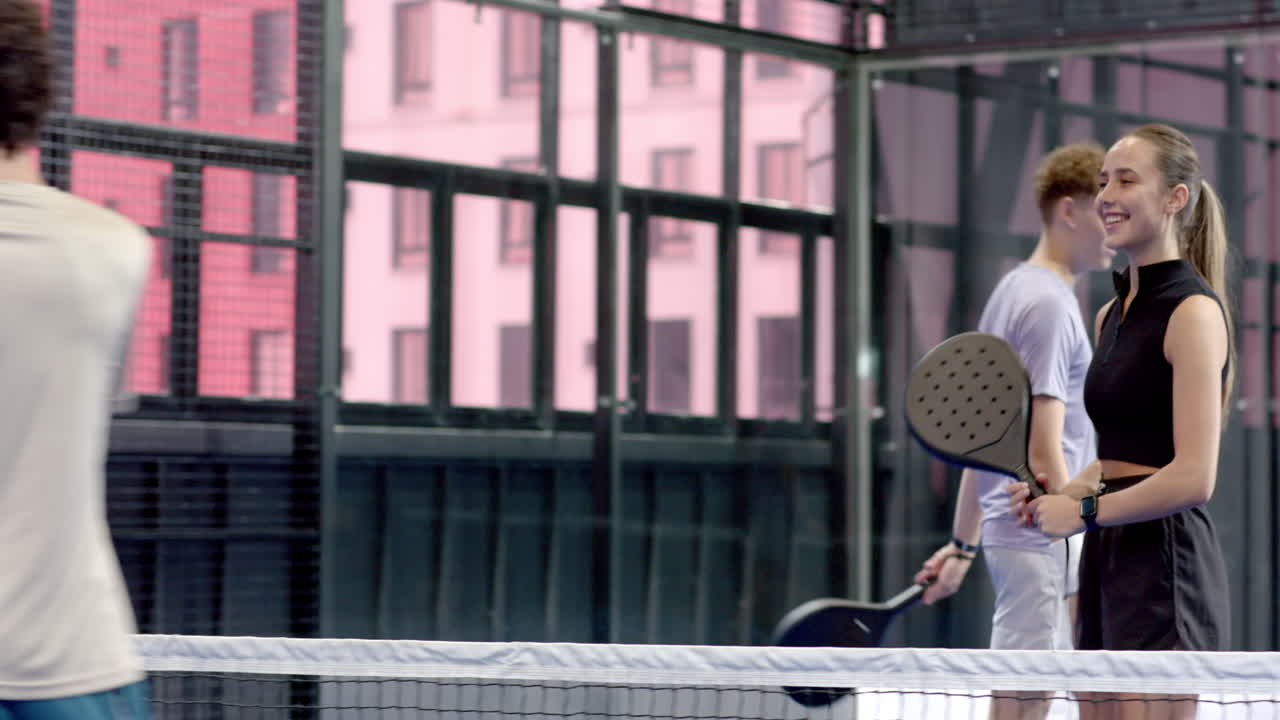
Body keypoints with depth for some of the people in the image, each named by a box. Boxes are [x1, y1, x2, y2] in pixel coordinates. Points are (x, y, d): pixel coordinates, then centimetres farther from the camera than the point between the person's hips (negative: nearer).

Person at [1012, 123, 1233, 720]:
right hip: (1107, 560, 9)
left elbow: (1193, 478, -19)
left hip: (1166, 557, -9)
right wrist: (1053, 496, 6)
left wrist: (1084, 511, -10)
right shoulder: (1111, 314, 15)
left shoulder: (1193, 311, -11)